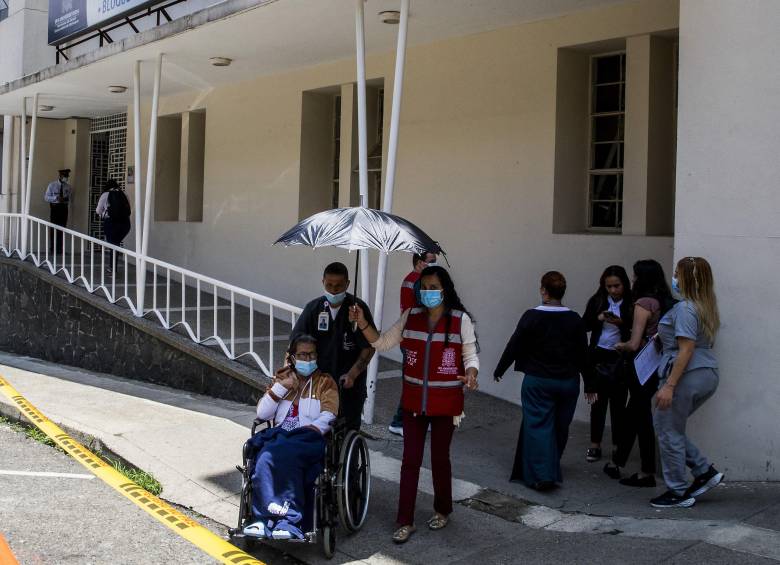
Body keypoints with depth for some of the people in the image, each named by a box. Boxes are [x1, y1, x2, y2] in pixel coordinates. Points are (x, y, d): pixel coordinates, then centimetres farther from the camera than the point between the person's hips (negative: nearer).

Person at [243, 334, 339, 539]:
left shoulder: (325, 382, 15)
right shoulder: (282, 378, 24)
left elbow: (328, 417, 1)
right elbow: (262, 414, 13)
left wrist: (309, 431, -16)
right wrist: (282, 387, 4)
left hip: (310, 439, -3)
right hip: (279, 437, 3)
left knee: (280, 455, -35)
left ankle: (266, 517, -34)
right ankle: (288, 520, -37)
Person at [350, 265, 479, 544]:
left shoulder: (461, 319, -9)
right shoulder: (411, 316, 1)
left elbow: (471, 356, -4)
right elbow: (382, 342, 4)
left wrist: (470, 375, -25)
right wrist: (363, 324, -11)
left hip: (445, 403, -3)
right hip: (413, 401, 3)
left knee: (439, 458, 13)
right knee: (410, 460, 5)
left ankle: (442, 510, 36)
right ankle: (405, 521, 14)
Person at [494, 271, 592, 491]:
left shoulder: (532, 316, -11)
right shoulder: (575, 320, -3)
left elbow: (514, 346, -6)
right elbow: (583, 355, 1)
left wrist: (499, 370, 9)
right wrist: (589, 386, 9)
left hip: (537, 382, -3)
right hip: (568, 382, 3)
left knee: (538, 425, 0)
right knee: (560, 426, 16)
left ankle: (542, 475, -9)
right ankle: (552, 468, 33)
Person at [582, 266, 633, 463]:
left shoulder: (632, 304, -6)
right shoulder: (597, 301, 2)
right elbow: (584, 325, 3)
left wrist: (621, 323, -23)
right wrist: (598, 318, -15)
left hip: (620, 359, -2)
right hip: (598, 356, 2)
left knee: (618, 403, 3)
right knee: (598, 401, 7)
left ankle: (617, 446, 14)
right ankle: (595, 445, 15)